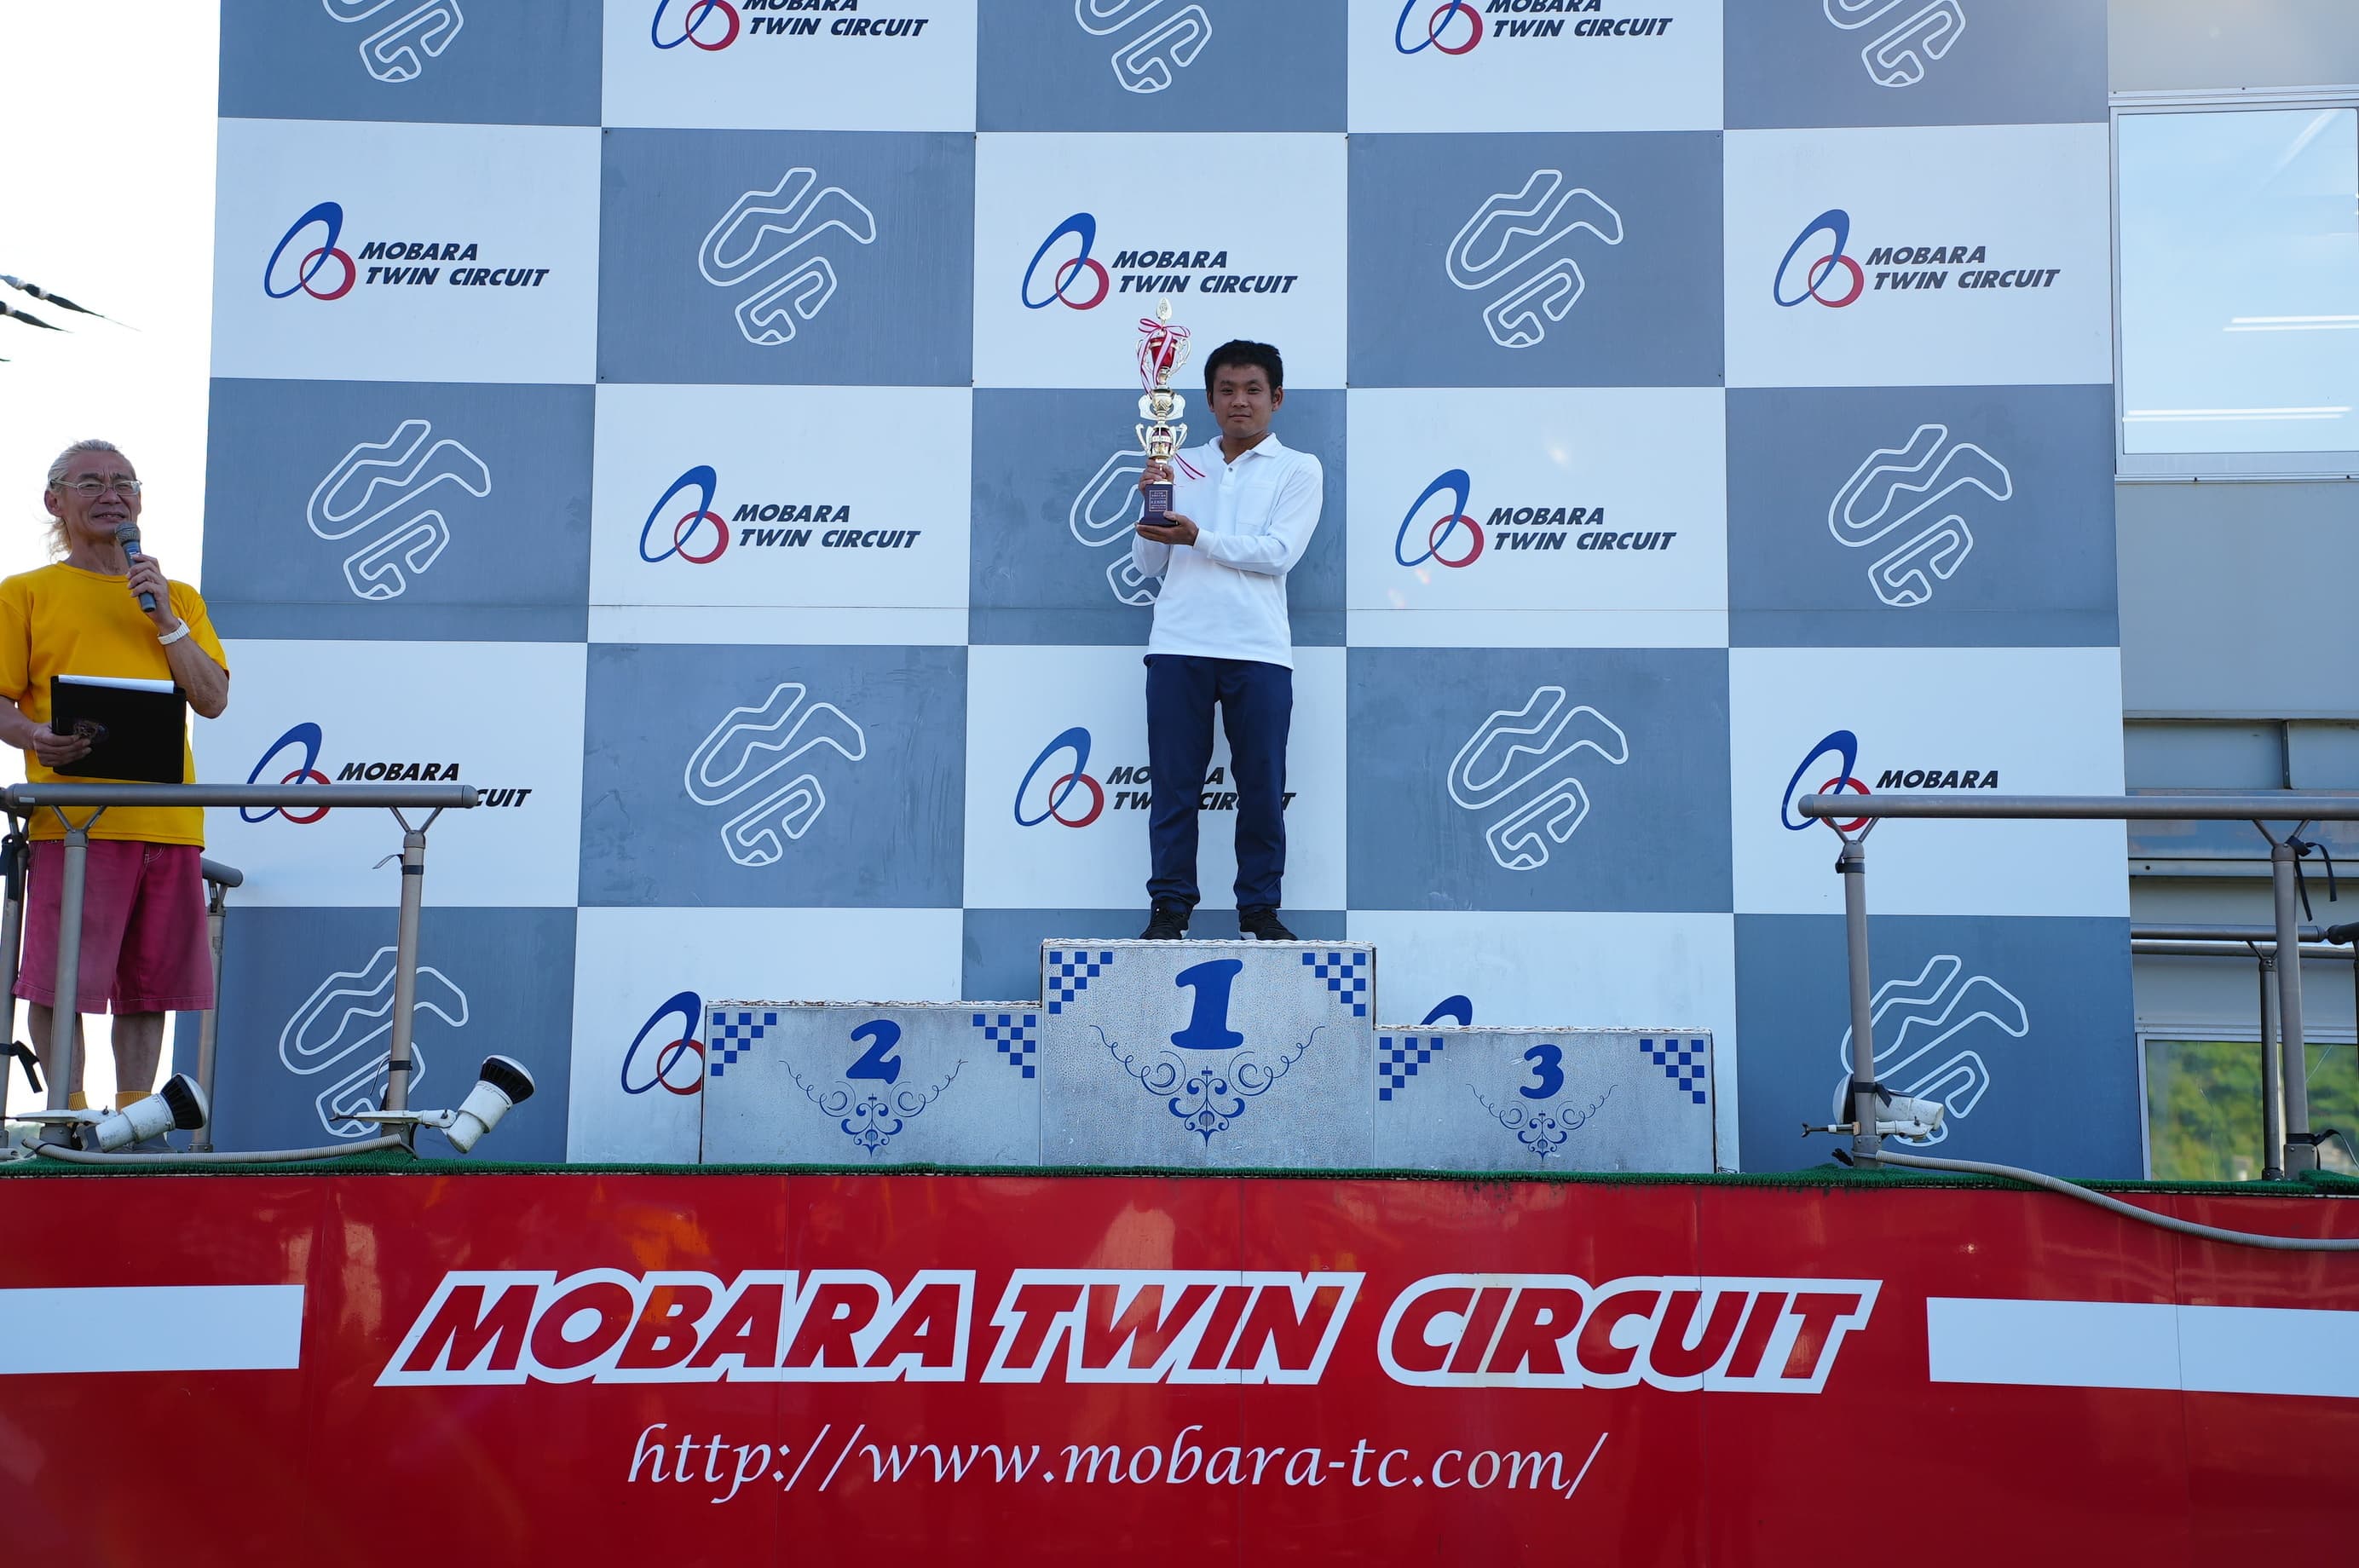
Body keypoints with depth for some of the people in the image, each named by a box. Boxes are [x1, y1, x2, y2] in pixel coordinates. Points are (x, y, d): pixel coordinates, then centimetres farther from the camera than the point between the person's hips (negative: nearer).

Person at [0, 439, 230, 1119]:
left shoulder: (179, 598, 20)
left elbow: (213, 700, 9)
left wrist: (164, 617, 0)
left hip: (169, 817, 3)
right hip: (74, 815, -3)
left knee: (150, 980, 4)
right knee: (60, 976, -6)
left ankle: (132, 1111, 11)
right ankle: (70, 1110, 4)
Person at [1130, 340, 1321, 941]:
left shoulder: (1297, 470, 9)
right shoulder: (1180, 466, 16)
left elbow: (1279, 552, -6)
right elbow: (1150, 564, 15)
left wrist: (1198, 537, -14)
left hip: (1258, 650, -2)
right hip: (1179, 645, 2)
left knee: (1262, 785, 1)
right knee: (1173, 783, 2)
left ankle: (1260, 907, 11)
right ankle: (1170, 905, 10)